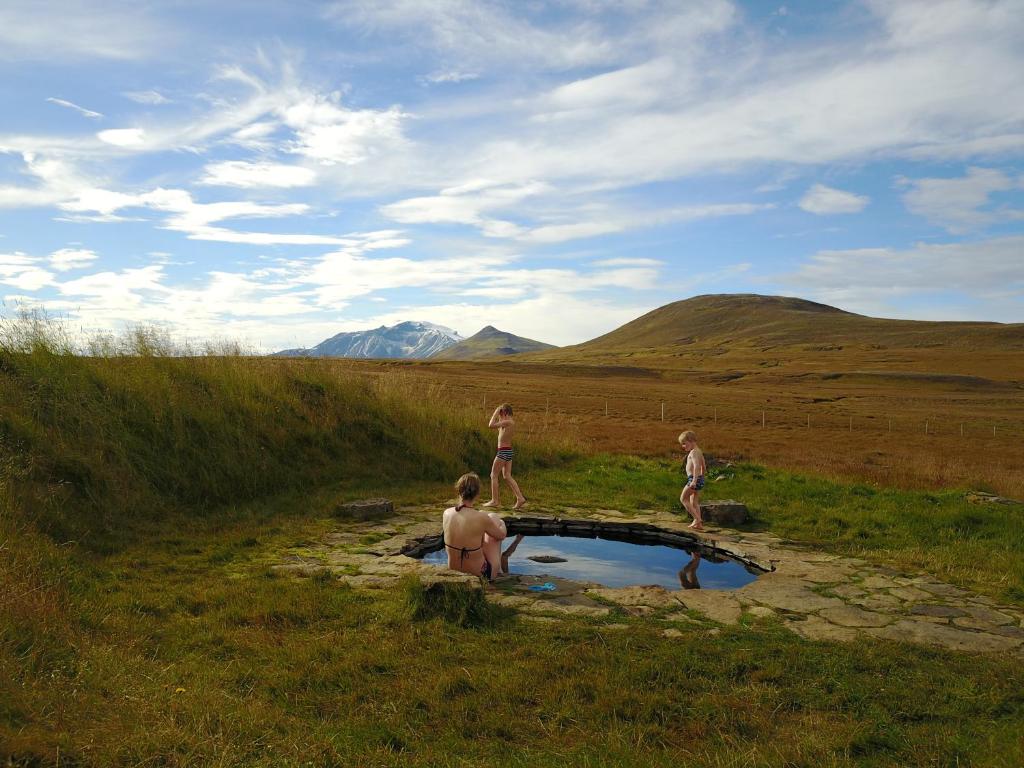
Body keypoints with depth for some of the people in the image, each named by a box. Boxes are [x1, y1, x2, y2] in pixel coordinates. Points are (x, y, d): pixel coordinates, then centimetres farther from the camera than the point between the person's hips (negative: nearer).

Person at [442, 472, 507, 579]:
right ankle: (498, 568, 31)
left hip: (454, 570, 5)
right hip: (480, 574, -4)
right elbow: (501, 535, -4)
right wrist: (501, 524, 19)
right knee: (494, 517, 14)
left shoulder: (446, 513, -12)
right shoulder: (481, 518, -25)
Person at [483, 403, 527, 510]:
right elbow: (500, 430, 28)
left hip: (503, 452, -9)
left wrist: (495, 413, -13)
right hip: (508, 451, 9)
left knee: (494, 475, 2)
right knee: (507, 476, 11)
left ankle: (495, 501, 7)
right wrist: (498, 416, 19)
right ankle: (520, 498, 5)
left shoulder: (507, 422, -17)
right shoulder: (511, 422, 12)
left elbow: (491, 425, -23)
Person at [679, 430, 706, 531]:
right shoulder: (699, 451, 15)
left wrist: (694, 480, -31)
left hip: (693, 478, -10)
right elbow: (704, 468, 22)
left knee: (683, 499, -2)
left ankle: (698, 519, -8)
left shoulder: (693, 452, -14)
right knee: (694, 502, 14)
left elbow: (696, 466, -28)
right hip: (700, 479, 10)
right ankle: (697, 523, 14)